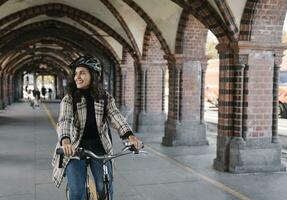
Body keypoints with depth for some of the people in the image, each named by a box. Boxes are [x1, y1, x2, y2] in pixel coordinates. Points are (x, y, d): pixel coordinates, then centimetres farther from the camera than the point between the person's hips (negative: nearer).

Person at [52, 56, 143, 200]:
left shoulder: (105, 98, 1)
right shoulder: (69, 99, -5)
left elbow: (115, 116, -13)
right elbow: (64, 121, -20)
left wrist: (130, 136, -31)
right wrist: (65, 140, -41)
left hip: (99, 147, 1)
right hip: (75, 148, -1)